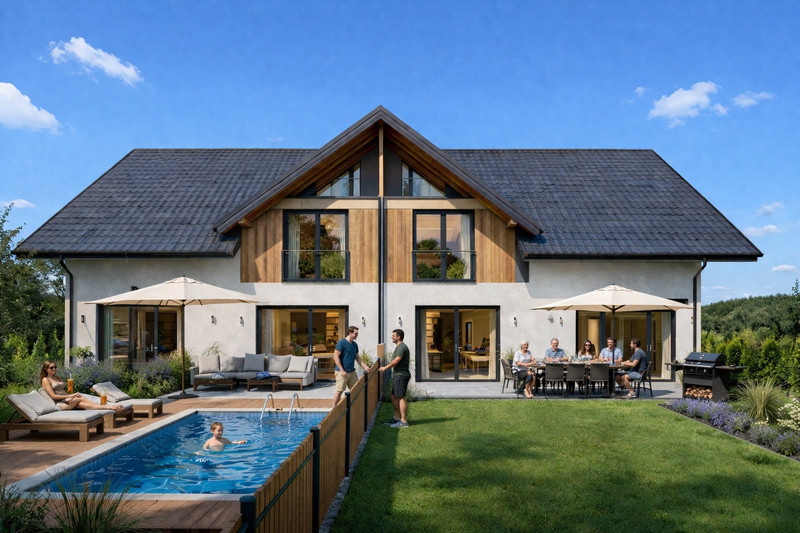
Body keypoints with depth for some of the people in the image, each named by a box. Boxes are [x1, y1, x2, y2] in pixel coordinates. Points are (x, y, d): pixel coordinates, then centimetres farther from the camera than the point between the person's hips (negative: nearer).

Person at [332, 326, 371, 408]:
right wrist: (342, 371, -19)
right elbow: (336, 356, -15)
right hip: (342, 372, -8)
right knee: (339, 391, -5)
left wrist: (365, 367, 9)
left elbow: (357, 357, 21)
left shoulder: (354, 344, 12)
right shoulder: (342, 342, -12)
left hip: (352, 371, 8)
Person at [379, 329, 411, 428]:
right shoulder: (399, 346, 19)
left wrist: (385, 368, -12)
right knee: (394, 397, 15)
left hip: (401, 375, -11)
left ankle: (403, 421, -6)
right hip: (398, 375, 11)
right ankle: (396, 418, 23)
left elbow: (396, 360, -22)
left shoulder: (401, 347, -14)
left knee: (401, 398, -8)